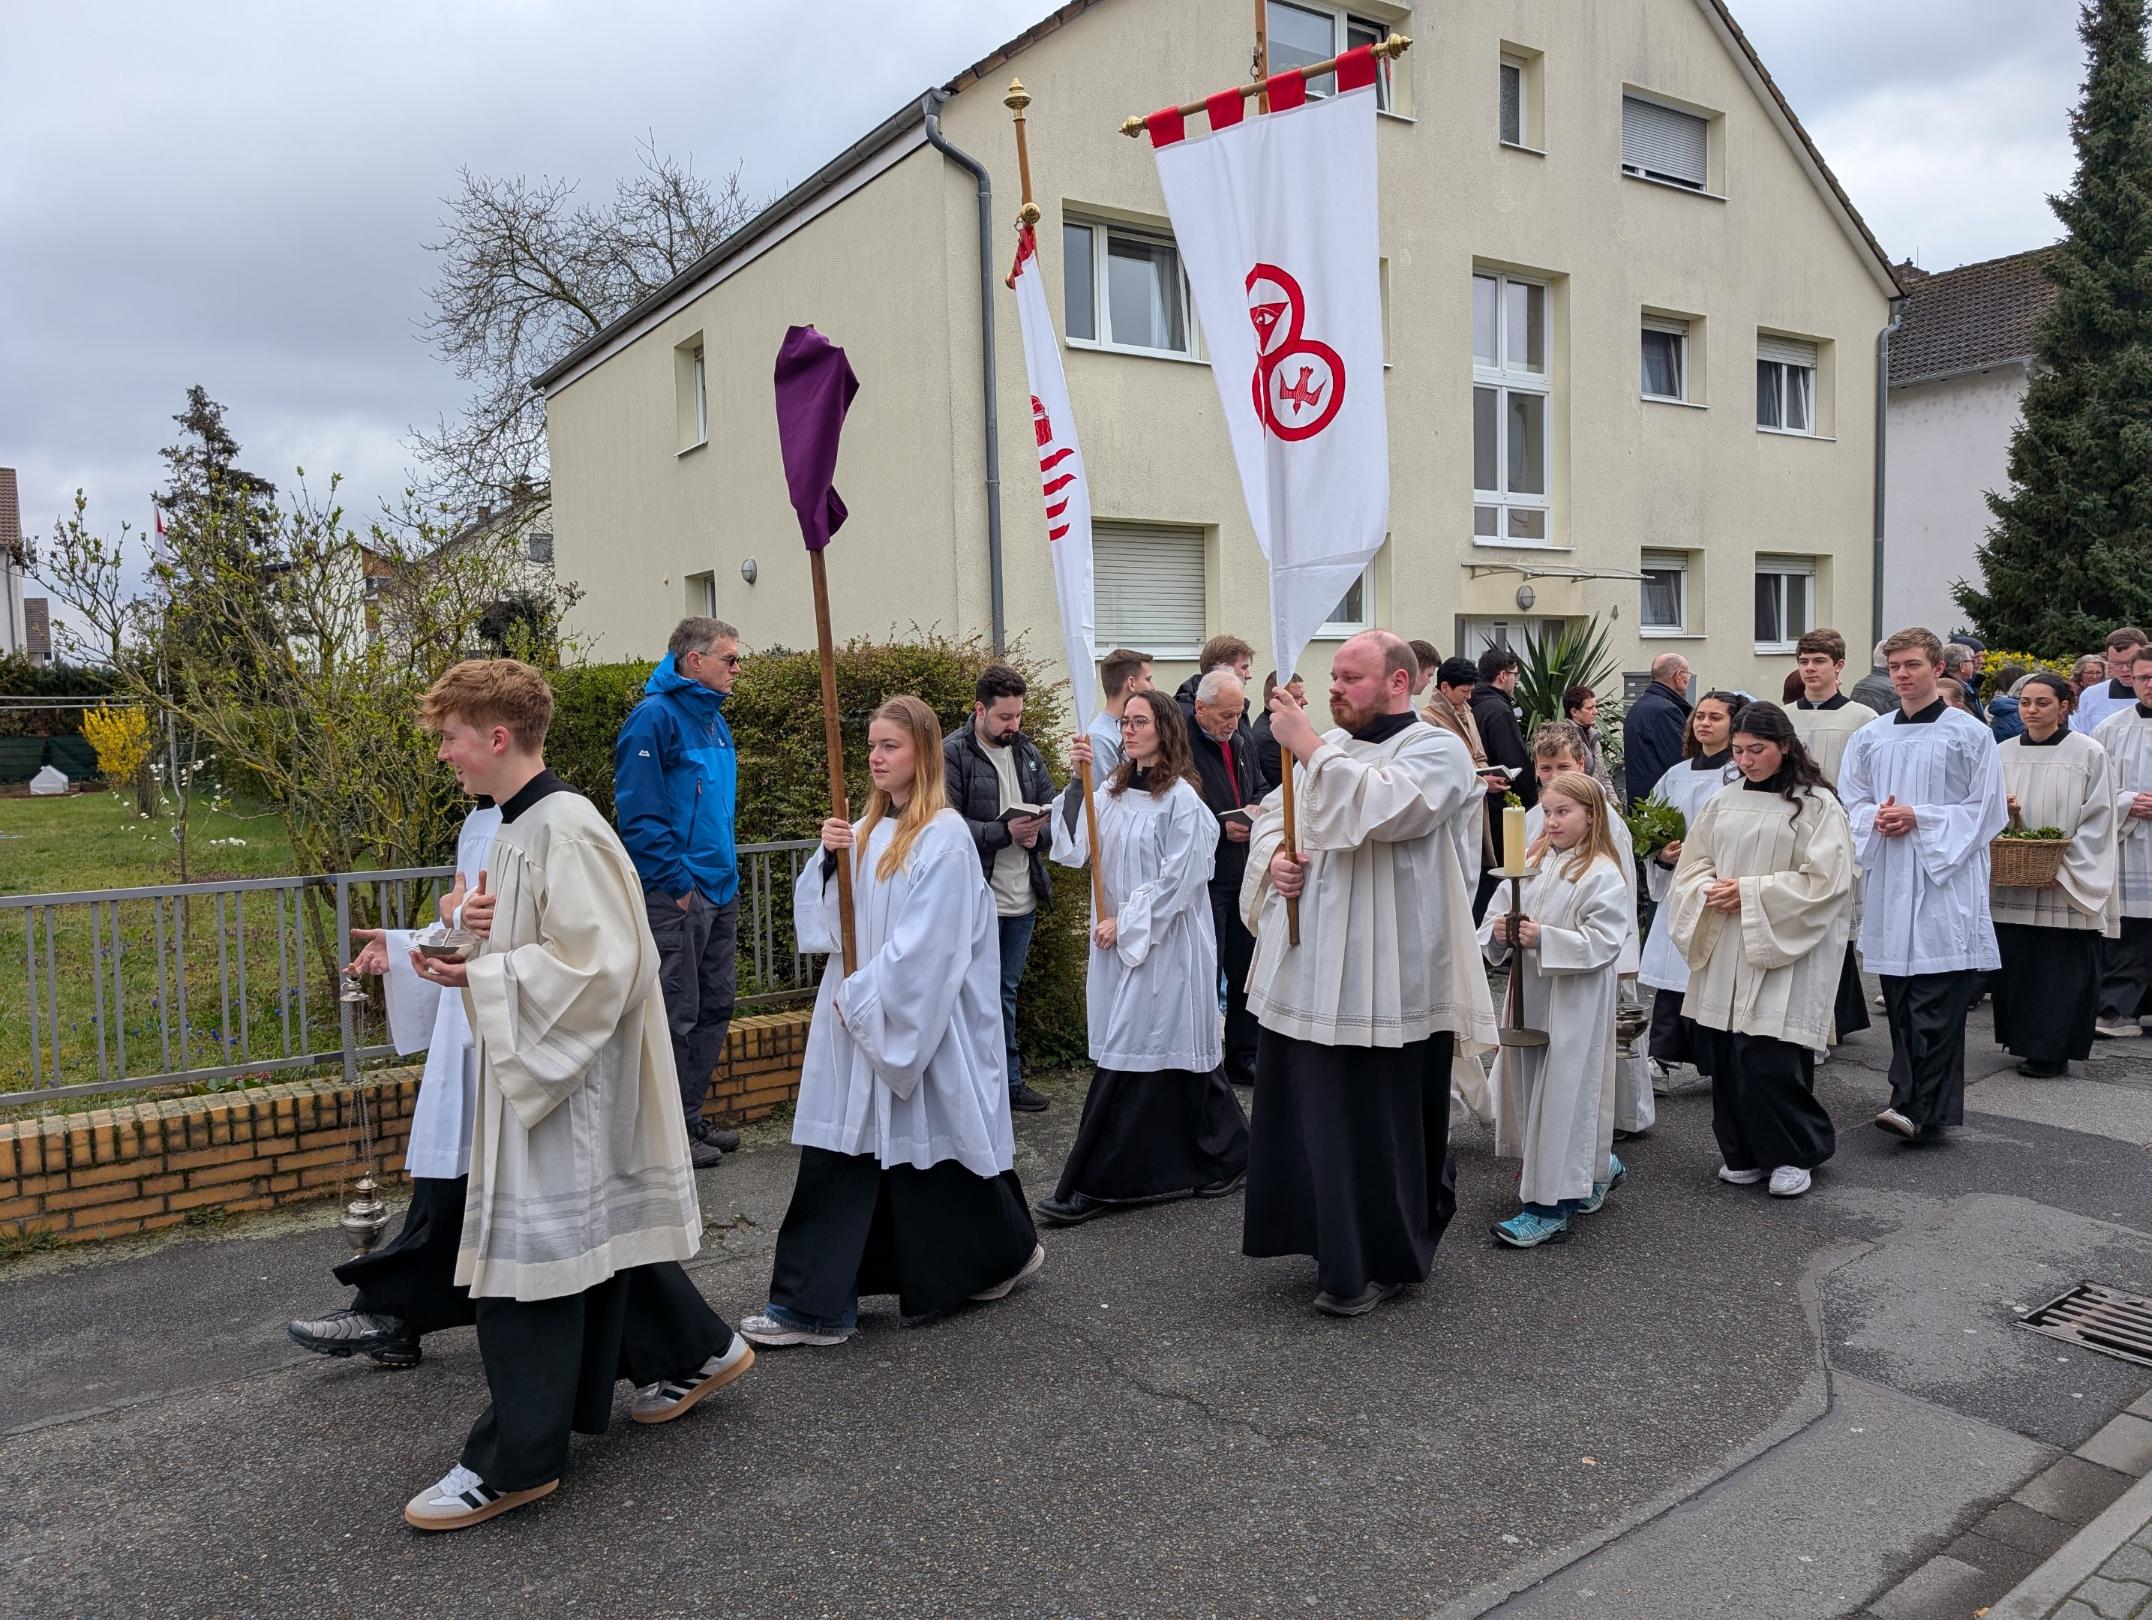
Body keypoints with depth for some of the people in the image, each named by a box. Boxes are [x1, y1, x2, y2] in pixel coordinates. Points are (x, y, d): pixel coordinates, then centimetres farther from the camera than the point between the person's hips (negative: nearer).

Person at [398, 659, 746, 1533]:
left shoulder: (564, 830, -21)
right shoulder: (518, 827, 9)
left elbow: (591, 965, -25)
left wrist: (476, 977, -19)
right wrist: (488, 936, -2)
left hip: (567, 1076, -10)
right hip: (539, 1068, 10)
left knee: (528, 1251, -2)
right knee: (602, 1221, 19)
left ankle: (514, 1462, 11)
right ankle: (693, 1352, 37)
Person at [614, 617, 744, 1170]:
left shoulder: (713, 718, 15)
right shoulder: (655, 716, -13)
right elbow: (640, 811, -19)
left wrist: (727, 875, 17)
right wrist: (677, 883, -19)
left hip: (720, 893, 9)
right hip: (676, 895, -9)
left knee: (715, 1008, 15)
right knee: (677, 1015, -1)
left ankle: (691, 1118, 27)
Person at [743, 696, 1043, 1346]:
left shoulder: (944, 836, -13)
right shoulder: (866, 831, 9)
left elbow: (926, 942, -18)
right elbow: (821, 916, 8)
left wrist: (862, 995, -14)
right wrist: (828, 859, -8)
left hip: (919, 1022, -6)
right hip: (856, 1018, 7)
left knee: (932, 1149, 9)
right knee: (836, 1152, 3)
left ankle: (1007, 1250, 34)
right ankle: (814, 1305, 8)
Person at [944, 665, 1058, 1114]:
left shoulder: (1028, 752, 10)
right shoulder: (953, 754, -11)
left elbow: (1053, 808, 12)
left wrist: (1037, 831, -10)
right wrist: (1004, 831, -23)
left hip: (1022, 897, 6)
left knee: (1007, 991, 17)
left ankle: (1007, 1080, 27)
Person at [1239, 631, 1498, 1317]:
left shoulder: (1436, 750, -7)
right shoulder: (1332, 746, 14)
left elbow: (1382, 808, -25)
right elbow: (1273, 813, 18)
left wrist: (1308, 746, -21)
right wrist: (1274, 854, -4)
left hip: (1380, 979, -7)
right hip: (1307, 970, 7)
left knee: (1371, 1124, 2)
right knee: (1309, 1112, 15)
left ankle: (1380, 1262, 18)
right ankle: (1333, 1236, 32)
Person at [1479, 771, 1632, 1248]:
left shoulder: (1602, 875, -10)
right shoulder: (1529, 863, 9)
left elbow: (1603, 941, -17)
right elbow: (1495, 917, 10)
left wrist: (1544, 939, -25)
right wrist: (1499, 932, -13)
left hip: (1573, 1007, -7)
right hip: (1528, 998, 7)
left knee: (1562, 1095, -2)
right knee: (1530, 1089, 14)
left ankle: (1549, 1207, 6)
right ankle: (1597, 1168, 36)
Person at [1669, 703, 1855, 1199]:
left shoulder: (1816, 805, -4)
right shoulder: (1723, 801, 11)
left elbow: (1823, 880, -11)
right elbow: (1692, 864, 14)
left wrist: (1750, 892, -14)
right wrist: (1710, 891, -8)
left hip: (1782, 951, -5)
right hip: (1724, 951, 5)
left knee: (1770, 1059, -9)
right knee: (1727, 1054, 6)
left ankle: (1796, 1154, 13)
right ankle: (1743, 1153, 22)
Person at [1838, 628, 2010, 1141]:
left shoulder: (1969, 734, 0)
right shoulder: (1869, 737, 12)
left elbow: (1985, 809, -2)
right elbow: (1850, 801, 14)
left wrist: (1920, 818, -13)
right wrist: (1876, 818, -7)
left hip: (1945, 880, -4)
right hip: (1888, 883, 5)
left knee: (1936, 1006, -9)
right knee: (1899, 1003, 8)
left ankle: (1919, 1108, -8)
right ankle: (1927, 1107, 19)